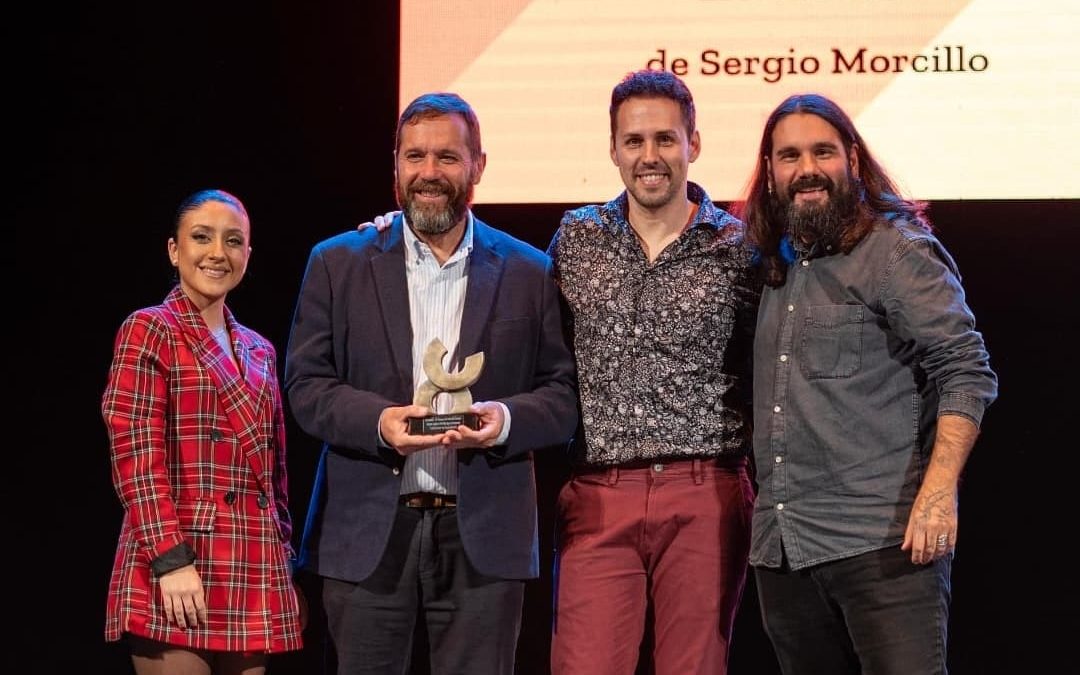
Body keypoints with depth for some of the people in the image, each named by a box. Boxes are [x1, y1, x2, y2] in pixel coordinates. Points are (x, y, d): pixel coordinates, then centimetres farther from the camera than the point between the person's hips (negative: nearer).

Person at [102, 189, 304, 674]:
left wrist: (285, 556, 13)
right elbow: (134, 454, -10)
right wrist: (170, 559, -18)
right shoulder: (149, 331, 0)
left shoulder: (258, 351, 19)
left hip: (254, 577, 6)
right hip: (178, 572, -6)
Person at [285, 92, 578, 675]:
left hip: (483, 538, 0)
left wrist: (508, 418, -15)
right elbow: (305, 384, 3)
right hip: (368, 535, 0)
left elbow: (564, 394, 6)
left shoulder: (529, 273, 8)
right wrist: (377, 420, -15)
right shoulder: (339, 264, 8)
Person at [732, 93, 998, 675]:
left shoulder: (896, 250, -3)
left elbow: (966, 372, -11)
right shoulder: (775, 267, 17)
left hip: (882, 539, -7)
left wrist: (939, 492, -22)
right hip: (781, 547, 7)